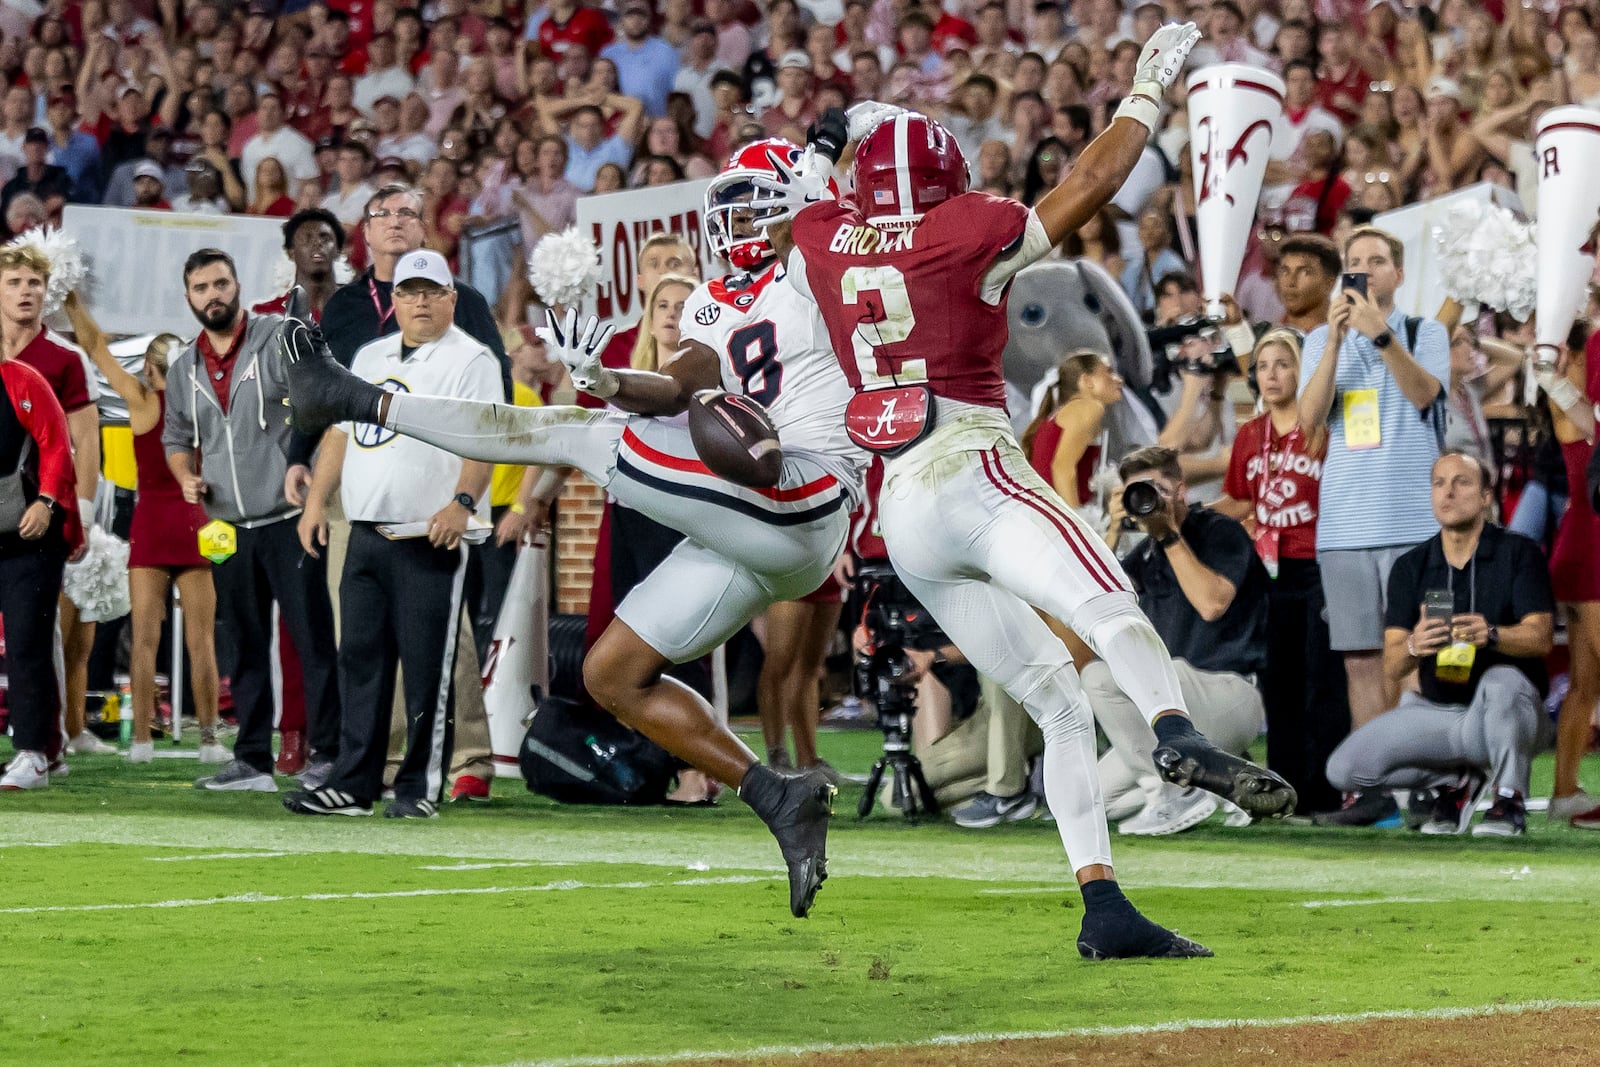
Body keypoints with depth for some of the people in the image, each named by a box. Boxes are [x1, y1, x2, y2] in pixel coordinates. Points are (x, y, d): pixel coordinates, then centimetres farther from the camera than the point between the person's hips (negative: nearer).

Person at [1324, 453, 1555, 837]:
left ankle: (1509, 800, -16)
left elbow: (1541, 638, -16)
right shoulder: (1411, 566, 4)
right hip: (1435, 712, 4)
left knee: (1502, 680, -39)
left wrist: (1491, 635, -38)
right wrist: (1413, 646, -31)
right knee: (1344, 769, -14)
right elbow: (1392, 667, -5)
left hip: (1510, 716, -4)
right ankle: (1453, 782, 11)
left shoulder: (1519, 553, -4)